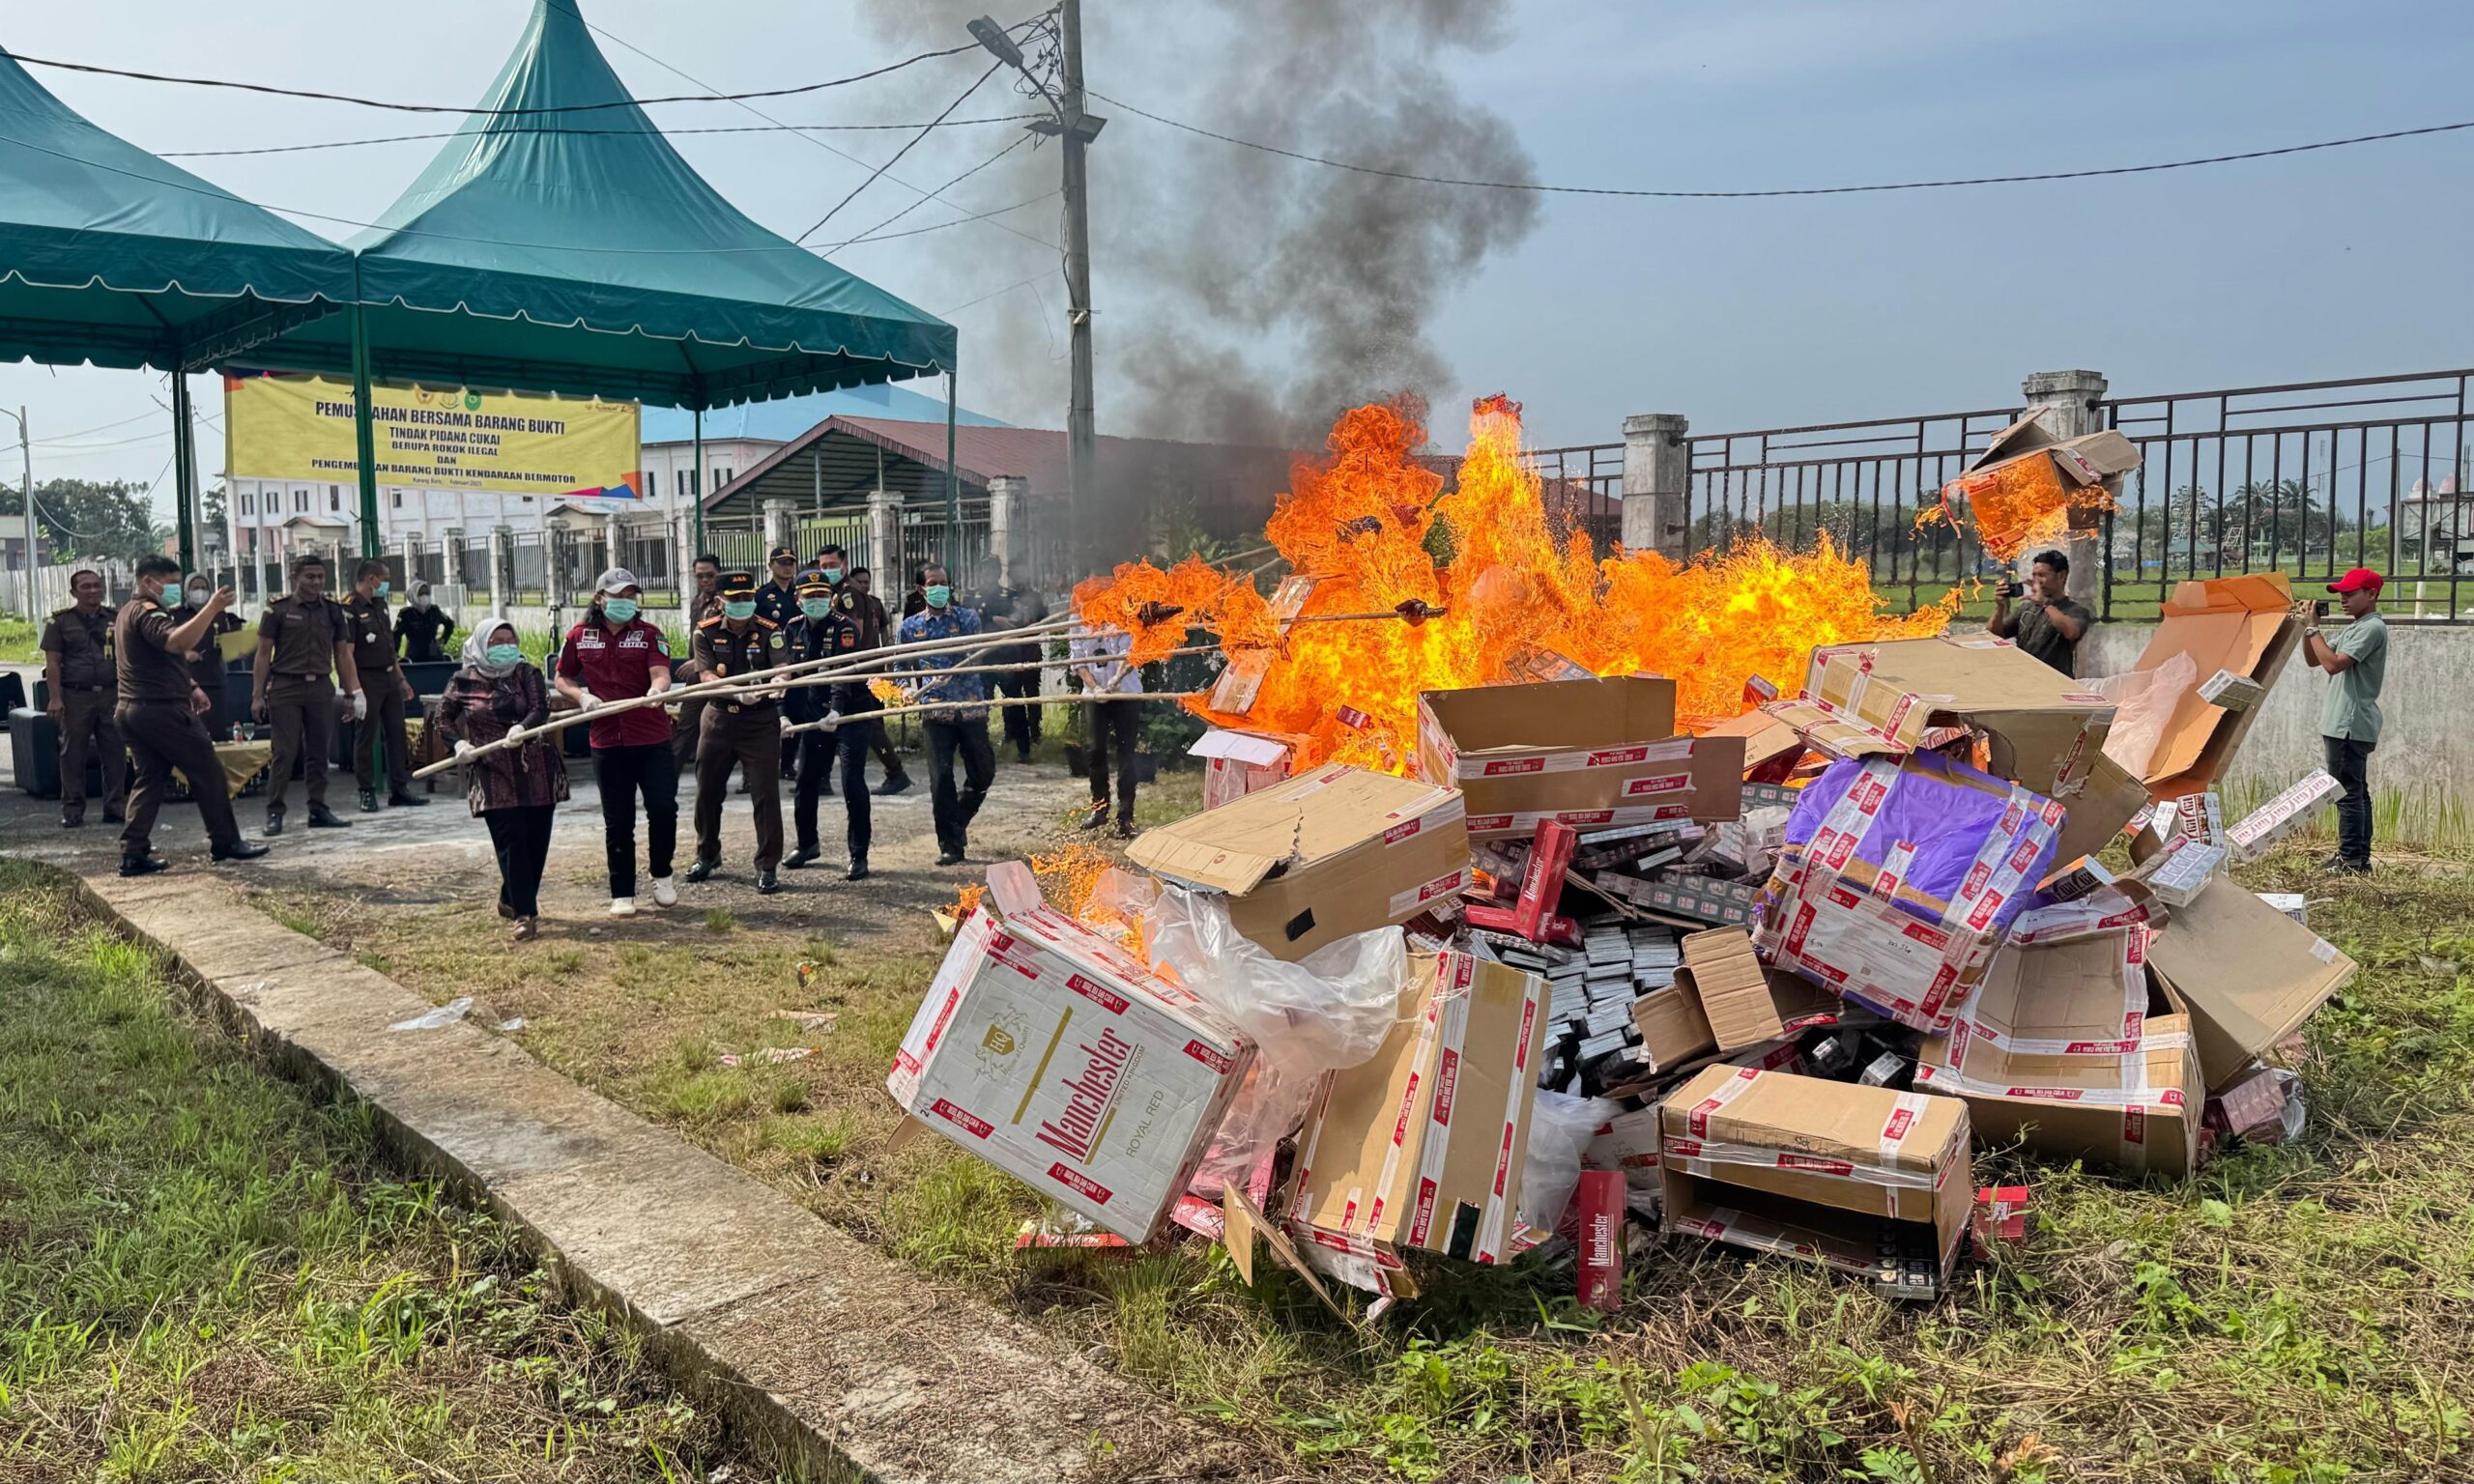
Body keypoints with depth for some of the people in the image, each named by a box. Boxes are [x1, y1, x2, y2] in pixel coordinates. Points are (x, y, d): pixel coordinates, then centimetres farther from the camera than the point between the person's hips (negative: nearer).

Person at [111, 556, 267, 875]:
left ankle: (134, 852, 4)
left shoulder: (130, 612, 21)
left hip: (134, 709, 10)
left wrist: (190, 686, 28)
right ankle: (225, 842, 7)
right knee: (208, 773, 0)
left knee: (151, 779, 10)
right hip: (162, 709, -10)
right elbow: (176, 642, -35)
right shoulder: (147, 612, -14)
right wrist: (212, 609, -41)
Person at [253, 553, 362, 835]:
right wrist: (257, 695, -3)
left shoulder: (333, 610, 9)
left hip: (320, 687, 4)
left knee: (318, 752, 7)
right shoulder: (278, 609, -1)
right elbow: (263, 654, 1)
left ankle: (318, 809, 13)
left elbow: (343, 655, 12)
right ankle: (274, 813, 1)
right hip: (285, 687, -4)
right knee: (285, 752, -4)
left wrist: (355, 691, 5)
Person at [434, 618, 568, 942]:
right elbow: (443, 718, 15)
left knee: (536, 839, 6)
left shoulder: (527, 674, 3)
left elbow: (541, 709, -11)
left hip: (536, 770, 2)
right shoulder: (464, 681, 3)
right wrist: (459, 743, -3)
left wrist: (521, 728, -31)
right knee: (511, 841, -10)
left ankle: (512, 900, 27)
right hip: (493, 773, -2)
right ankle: (525, 914, -8)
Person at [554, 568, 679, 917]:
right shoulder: (579, 637, 6)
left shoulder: (650, 634, 1)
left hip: (653, 740, -1)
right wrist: (582, 696, -5)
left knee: (663, 808, -7)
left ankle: (662, 875, 18)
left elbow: (661, 674, -13)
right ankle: (622, 894, 18)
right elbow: (563, 679, 15)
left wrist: (657, 689, -36)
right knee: (618, 822, 7)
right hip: (607, 743, 1)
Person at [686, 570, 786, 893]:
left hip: (760, 721, -2)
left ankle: (767, 867, 5)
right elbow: (707, 677, -12)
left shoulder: (770, 632, -3)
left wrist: (776, 684, -41)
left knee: (765, 794, -5)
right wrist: (738, 693, -31)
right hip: (719, 718, 2)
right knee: (708, 791, 13)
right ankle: (707, 856, 34)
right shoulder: (706, 633, -2)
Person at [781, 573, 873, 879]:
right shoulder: (793, 629, 5)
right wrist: (785, 713, 1)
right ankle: (807, 845, 33)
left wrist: (836, 711, -36)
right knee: (805, 782, 13)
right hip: (812, 716, 6)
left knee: (852, 784, -9)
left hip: (850, 715, -6)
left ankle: (859, 856, 0)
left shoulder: (845, 627, -13)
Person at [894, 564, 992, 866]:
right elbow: (902, 667, 14)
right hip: (936, 711, 0)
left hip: (971, 707, 0)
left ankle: (957, 822, 31)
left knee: (983, 772, 5)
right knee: (941, 777, -4)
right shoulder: (911, 626, 8)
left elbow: (968, 651, -9)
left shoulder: (966, 618, 5)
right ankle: (950, 845, 7)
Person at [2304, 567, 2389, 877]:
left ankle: (2352, 861, -8)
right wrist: (2306, 628, 6)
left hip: (2351, 725, -10)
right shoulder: (2353, 628, 18)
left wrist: (2314, 628, -14)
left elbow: (2333, 664, -22)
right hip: (2345, 724, 10)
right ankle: (2357, 858, 17)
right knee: (2356, 792, 12)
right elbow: (2313, 660, 20)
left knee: (2347, 793, -9)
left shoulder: (2372, 628, -13)